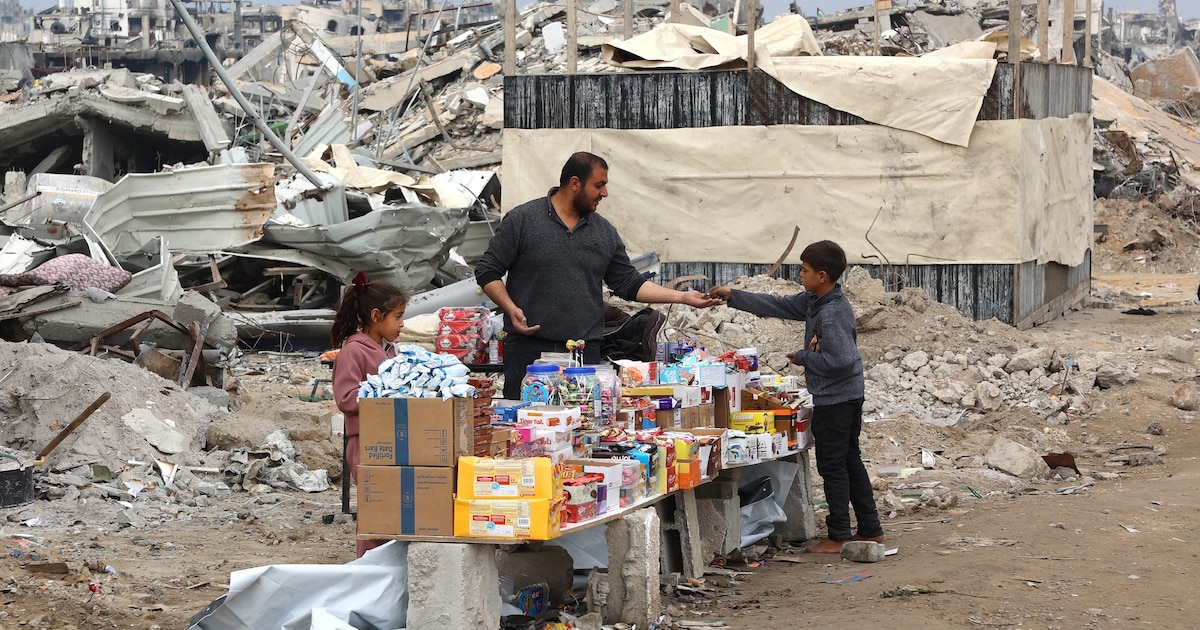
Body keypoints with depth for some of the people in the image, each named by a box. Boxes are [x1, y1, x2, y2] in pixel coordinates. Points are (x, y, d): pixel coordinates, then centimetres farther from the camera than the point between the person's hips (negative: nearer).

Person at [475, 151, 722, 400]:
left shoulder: (605, 232, 12)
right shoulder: (522, 220, -1)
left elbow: (630, 284, 16)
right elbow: (488, 271, 0)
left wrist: (683, 297, 8)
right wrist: (511, 310, -15)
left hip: (586, 351, 4)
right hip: (528, 350, -3)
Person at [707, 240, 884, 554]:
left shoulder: (831, 314, -23)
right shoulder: (813, 302, 8)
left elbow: (839, 359, -30)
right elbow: (778, 306, 16)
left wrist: (803, 357, -15)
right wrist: (733, 296, 15)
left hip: (834, 399, -10)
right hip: (849, 396, 10)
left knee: (832, 465, -2)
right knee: (850, 461, 16)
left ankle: (839, 537, 4)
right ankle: (870, 529, 22)